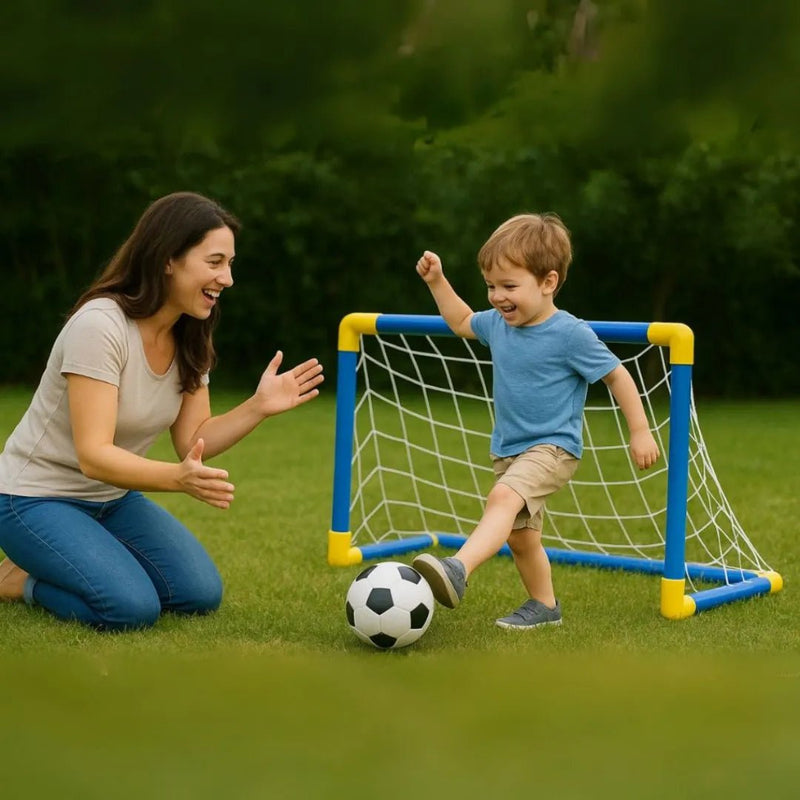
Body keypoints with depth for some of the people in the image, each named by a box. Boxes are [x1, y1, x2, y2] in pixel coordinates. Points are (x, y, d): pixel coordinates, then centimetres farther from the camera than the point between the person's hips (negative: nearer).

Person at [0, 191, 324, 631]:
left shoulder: (190, 337, -1)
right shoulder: (99, 325, -26)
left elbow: (192, 441, -2)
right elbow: (94, 456, -31)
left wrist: (258, 407, -18)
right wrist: (179, 478, -47)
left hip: (111, 497, 8)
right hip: (38, 496, -8)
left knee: (201, 594, -5)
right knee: (132, 608, -25)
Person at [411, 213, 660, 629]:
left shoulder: (571, 334, -16)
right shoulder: (497, 323, 3)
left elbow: (617, 375, -7)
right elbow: (461, 322, 25)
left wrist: (640, 431, -7)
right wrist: (437, 281, 14)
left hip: (553, 448, -8)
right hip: (508, 451, 8)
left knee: (503, 498, -33)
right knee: (521, 536, 15)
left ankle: (458, 569, -51)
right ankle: (543, 604, 34)